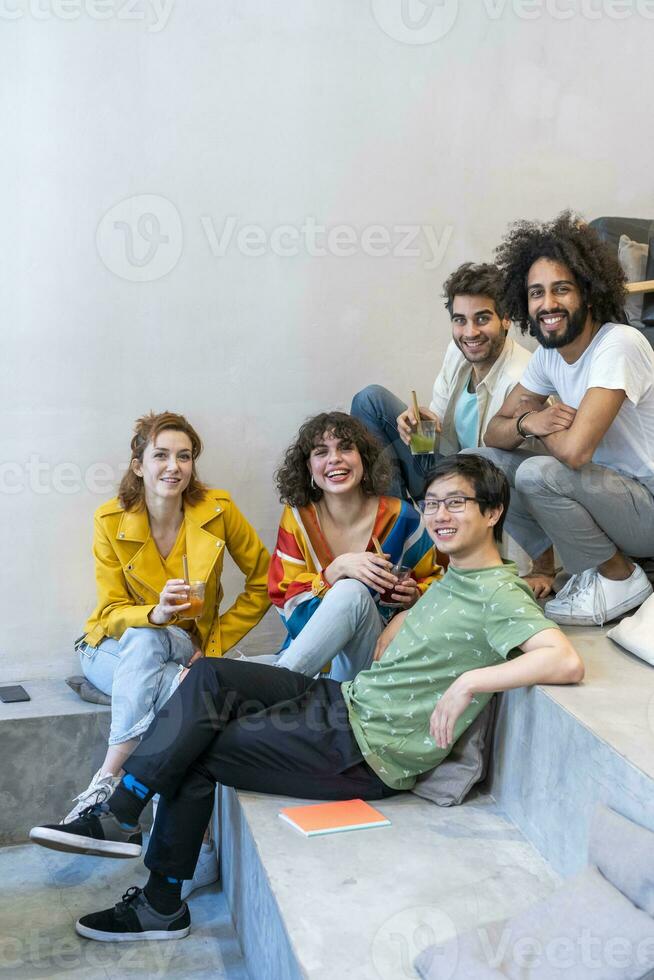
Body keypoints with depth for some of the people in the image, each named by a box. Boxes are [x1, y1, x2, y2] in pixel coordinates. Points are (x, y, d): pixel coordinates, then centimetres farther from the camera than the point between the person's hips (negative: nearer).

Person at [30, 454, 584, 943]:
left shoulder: (498, 594, -15)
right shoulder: (454, 578, 13)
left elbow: (566, 662, -30)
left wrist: (468, 682, -29)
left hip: (367, 752, -9)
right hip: (346, 701, 9)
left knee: (194, 752, -5)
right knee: (210, 677, -2)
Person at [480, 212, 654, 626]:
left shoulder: (619, 345, -24)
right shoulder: (549, 354, 2)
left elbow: (575, 451, -34)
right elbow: (494, 433, 5)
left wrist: (541, 425, -10)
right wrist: (527, 422, -19)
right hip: (606, 492, 8)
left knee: (537, 473, -30)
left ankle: (620, 577, -7)